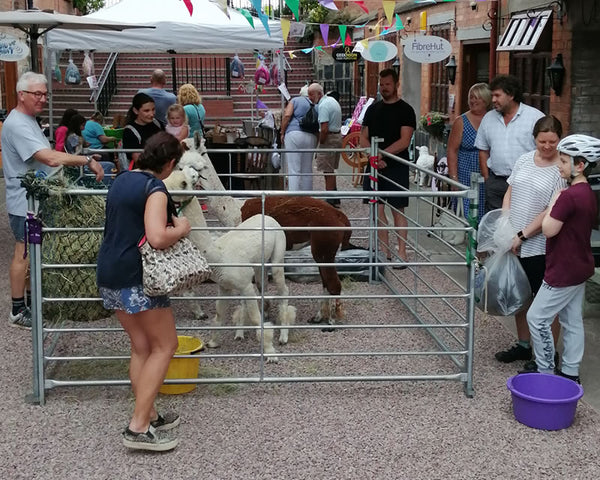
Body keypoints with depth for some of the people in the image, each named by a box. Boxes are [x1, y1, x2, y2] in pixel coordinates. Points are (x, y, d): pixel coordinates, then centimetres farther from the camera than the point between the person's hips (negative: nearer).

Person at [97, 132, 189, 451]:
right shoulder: (155, 190, -14)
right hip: (136, 278, -9)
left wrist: (167, 218, 22)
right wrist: (181, 229, -7)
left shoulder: (121, 180, 13)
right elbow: (157, 238, -27)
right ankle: (138, 428, -4)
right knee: (165, 346, 1)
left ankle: (149, 416, 21)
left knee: (141, 346, 16)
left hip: (109, 273, 9)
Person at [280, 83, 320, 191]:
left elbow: (287, 115, -3)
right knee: (307, 169, 13)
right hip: (311, 137, 3)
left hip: (294, 134, -2)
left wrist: (282, 133, 3)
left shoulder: (295, 100, 11)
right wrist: (317, 145, 16)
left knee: (294, 169, -5)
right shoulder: (317, 108, 15)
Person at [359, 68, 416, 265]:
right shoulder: (372, 109, 13)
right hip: (374, 167, 5)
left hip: (396, 167, -5)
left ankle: (402, 252, 2)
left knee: (398, 210, -3)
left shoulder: (405, 110, -2)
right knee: (378, 208, 6)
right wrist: (374, 156, -7)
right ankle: (385, 250, 14)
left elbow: (404, 141, -12)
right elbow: (363, 138, 10)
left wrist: (383, 154, -22)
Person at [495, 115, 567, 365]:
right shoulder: (525, 160, 7)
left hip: (542, 247, -6)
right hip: (515, 243, 6)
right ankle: (524, 345, 34)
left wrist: (522, 235, -16)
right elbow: (510, 194, 12)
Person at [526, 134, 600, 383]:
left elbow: (549, 229, -24)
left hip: (563, 272, -10)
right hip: (580, 268, 10)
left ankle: (546, 372, 8)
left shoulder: (569, 196, -25)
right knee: (572, 321, 15)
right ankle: (570, 372, 24)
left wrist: (553, 202, -12)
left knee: (537, 318, 1)